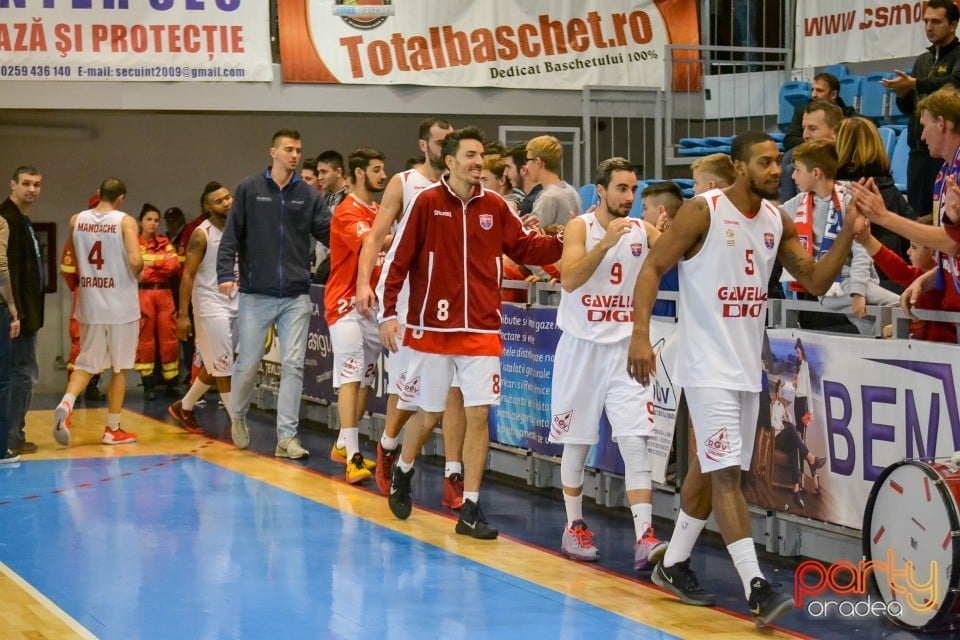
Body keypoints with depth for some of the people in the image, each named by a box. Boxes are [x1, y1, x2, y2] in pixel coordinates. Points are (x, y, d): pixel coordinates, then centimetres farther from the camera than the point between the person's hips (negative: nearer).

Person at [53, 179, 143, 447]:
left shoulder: (76, 220, 3)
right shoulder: (126, 222, -9)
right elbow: (135, 261, -19)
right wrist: (137, 273, 2)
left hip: (89, 303, 3)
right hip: (120, 304, -3)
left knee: (87, 363, 14)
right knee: (120, 367, 10)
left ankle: (66, 404, -12)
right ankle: (112, 430, 14)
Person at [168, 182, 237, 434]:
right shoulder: (202, 234, -11)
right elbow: (188, 274, -12)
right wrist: (183, 315, -16)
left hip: (237, 304, 7)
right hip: (211, 306, -7)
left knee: (215, 366, 15)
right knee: (223, 367, -5)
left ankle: (184, 407, 31)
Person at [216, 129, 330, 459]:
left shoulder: (308, 195, 7)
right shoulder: (250, 189, 2)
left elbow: (330, 233, 1)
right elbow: (232, 234, 0)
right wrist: (226, 272, -11)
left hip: (296, 296, 2)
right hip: (256, 294, -1)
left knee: (293, 365, -2)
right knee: (248, 363, 5)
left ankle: (287, 436, 2)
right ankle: (237, 416, 33)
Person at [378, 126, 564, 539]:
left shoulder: (494, 207, 4)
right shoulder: (427, 202, -5)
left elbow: (525, 248, 11)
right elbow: (397, 259, -5)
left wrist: (562, 242, -6)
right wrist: (387, 313, -9)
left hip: (481, 330, 2)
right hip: (431, 328, -2)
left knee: (479, 414, -3)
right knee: (429, 413, 8)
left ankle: (470, 511, 3)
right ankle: (402, 474, 38)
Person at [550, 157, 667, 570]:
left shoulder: (643, 230, 3)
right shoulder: (580, 227, -7)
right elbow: (569, 280, -21)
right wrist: (606, 243, -30)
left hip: (626, 349, 2)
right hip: (582, 346, -2)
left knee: (636, 443, -9)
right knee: (576, 442, 8)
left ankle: (644, 539, -13)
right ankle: (574, 528, 24)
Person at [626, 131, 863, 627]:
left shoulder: (777, 221, 7)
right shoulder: (702, 212, -12)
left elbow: (816, 281, 8)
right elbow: (653, 268, -11)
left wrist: (847, 235, -8)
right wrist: (640, 334, -22)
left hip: (747, 364, 7)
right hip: (707, 364, -7)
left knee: (709, 468, 15)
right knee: (727, 472, -12)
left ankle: (673, 564, 30)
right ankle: (756, 590, -16)